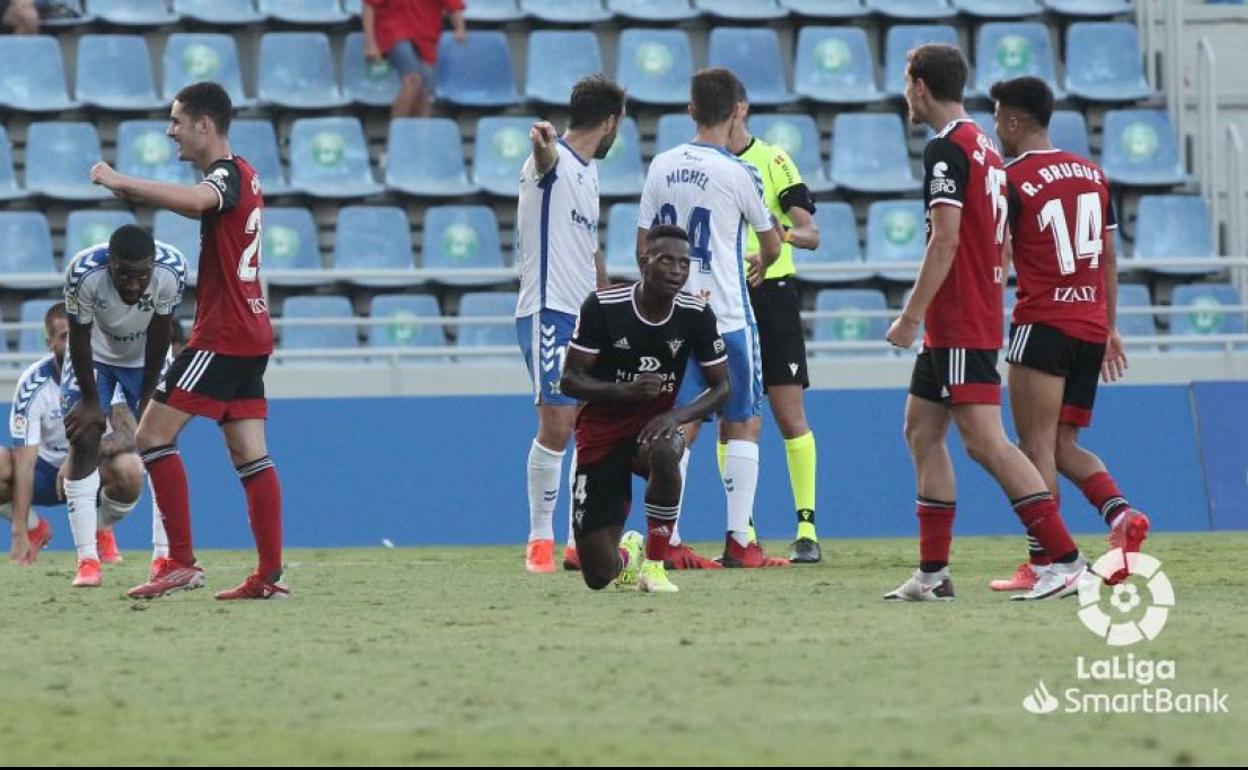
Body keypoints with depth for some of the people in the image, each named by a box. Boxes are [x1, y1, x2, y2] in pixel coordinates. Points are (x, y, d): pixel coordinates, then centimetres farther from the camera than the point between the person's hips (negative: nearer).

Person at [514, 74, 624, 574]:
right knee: (556, 425, -13)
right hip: (548, 313, -10)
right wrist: (543, 148, -62)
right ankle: (539, 540, -4)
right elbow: (545, 162, -38)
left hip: (584, 317, 10)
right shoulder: (555, 160, -11)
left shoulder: (588, 171, 18)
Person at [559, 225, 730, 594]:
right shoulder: (603, 307, -16)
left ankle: (654, 563, -20)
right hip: (601, 431, -1)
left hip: (654, 424, 1)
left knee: (664, 452, -41)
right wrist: (625, 390, -31)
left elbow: (721, 387, -1)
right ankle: (627, 554, 36)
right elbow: (569, 381, -12)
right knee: (599, 575, -6)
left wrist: (677, 416, -21)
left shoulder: (696, 315, -9)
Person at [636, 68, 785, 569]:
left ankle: (667, 541, 0)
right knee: (743, 424, 5)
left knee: (680, 426, 7)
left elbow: (644, 247, 10)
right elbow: (771, 245, 5)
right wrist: (763, 265, 29)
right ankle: (738, 542, 0)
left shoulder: (662, 166, 5)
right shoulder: (737, 173, -9)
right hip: (726, 315, -5)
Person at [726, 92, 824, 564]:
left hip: (771, 294, -3)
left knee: (790, 415, -6)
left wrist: (781, 233, -25)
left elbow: (811, 234, -5)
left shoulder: (773, 161, 0)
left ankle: (807, 529, -5)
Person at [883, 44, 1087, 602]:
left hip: (958, 326, -10)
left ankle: (1066, 559, -16)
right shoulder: (985, 149, 17)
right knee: (922, 432, 12)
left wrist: (911, 316, -18)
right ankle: (933, 573, 12)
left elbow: (945, 241, -20)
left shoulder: (946, 149, -13)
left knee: (985, 441, -13)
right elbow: (999, 246, 20)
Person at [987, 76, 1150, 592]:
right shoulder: (1092, 173, 13)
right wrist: (1110, 328, 23)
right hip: (1091, 329, 7)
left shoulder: (1011, 181, -8)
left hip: (1043, 324, -7)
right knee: (1063, 444, 14)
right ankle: (1120, 514, -9)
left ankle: (1042, 564, -7)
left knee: (1037, 446, -3)